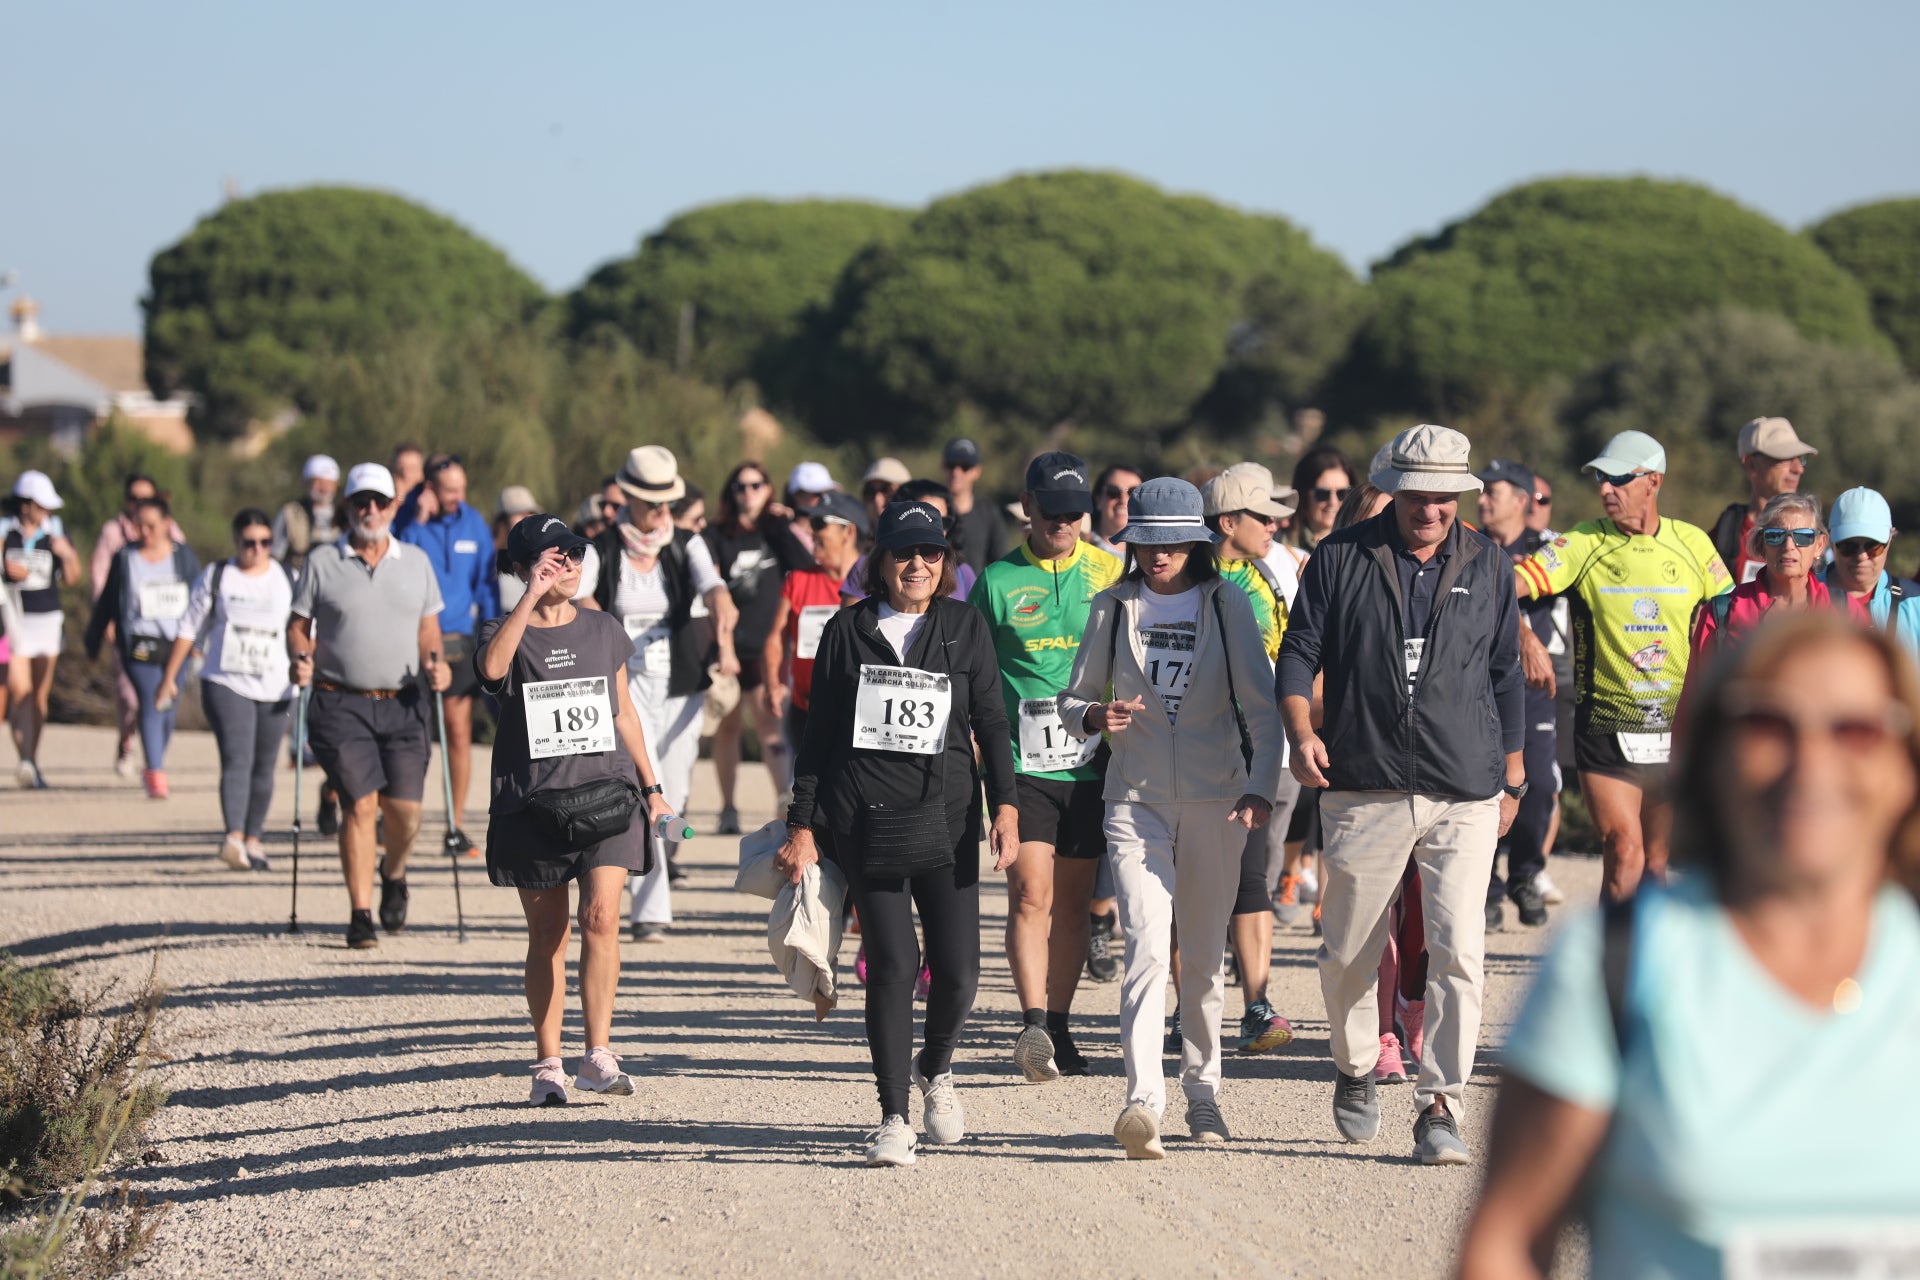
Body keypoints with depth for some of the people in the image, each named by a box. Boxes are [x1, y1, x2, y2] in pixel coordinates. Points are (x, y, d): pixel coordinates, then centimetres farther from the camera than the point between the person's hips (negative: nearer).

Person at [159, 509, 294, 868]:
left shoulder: (288, 580, 9)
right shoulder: (215, 577, 6)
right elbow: (189, 629, 9)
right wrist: (169, 677, 9)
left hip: (275, 688, 3)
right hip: (226, 682, -3)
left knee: (263, 766, 8)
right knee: (236, 760, -18)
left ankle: (253, 840, 21)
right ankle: (234, 837, -31)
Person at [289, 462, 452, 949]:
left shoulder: (415, 562, 11)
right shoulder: (322, 562, 4)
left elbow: (428, 627, 14)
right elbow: (298, 623, 6)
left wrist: (434, 661, -6)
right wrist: (300, 658, -14)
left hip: (403, 704, 2)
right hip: (341, 704, -2)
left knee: (404, 808, -1)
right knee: (360, 804, -11)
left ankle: (393, 877, 31)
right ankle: (360, 914, -4)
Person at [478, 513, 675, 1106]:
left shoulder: (604, 630, 11)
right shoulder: (505, 632, 0)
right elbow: (492, 668, -25)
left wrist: (651, 787, 19)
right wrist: (532, 595, -25)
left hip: (605, 790, 1)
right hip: (532, 804, -1)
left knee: (601, 918, -16)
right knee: (546, 936, 5)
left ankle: (599, 1055, -17)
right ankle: (549, 1065, 13)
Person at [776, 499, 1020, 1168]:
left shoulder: (965, 628, 8)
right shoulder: (849, 630, 7)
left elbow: (992, 723, 9)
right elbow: (819, 733, 9)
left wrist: (1005, 806, -3)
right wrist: (802, 825, 5)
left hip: (946, 819, 1)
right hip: (866, 820, -1)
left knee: (957, 970, -4)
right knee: (892, 966, -8)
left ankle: (935, 1070, 28)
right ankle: (893, 1117, 0)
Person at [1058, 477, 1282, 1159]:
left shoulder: (1226, 603, 1)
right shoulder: (1114, 607, 5)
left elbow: (1262, 706, -2)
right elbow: (1072, 700, 12)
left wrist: (1260, 787, -16)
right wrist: (1096, 715, -12)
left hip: (1215, 801, 1)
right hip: (1136, 801, 0)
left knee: (1205, 956, 10)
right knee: (1148, 945, -17)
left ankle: (1202, 1092, 24)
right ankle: (1142, 1101, -28)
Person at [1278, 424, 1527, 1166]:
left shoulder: (1489, 568, 10)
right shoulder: (1341, 558, 4)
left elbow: (1505, 678, 17)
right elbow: (1300, 653, 5)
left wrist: (1512, 779, 17)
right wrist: (1300, 730, -13)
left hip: (1465, 796, 1)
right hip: (1364, 790, 0)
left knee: (1457, 952, -9)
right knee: (1349, 953, 7)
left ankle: (1440, 1105, -4)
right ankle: (1355, 1070, 33)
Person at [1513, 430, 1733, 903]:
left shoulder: (1692, 543, 3)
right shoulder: (1582, 544, -2)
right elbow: (1508, 585, -11)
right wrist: (1522, 633, -31)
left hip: (1676, 730, 2)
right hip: (1606, 727, -2)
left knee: (1657, 863, 8)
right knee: (1624, 852, -14)